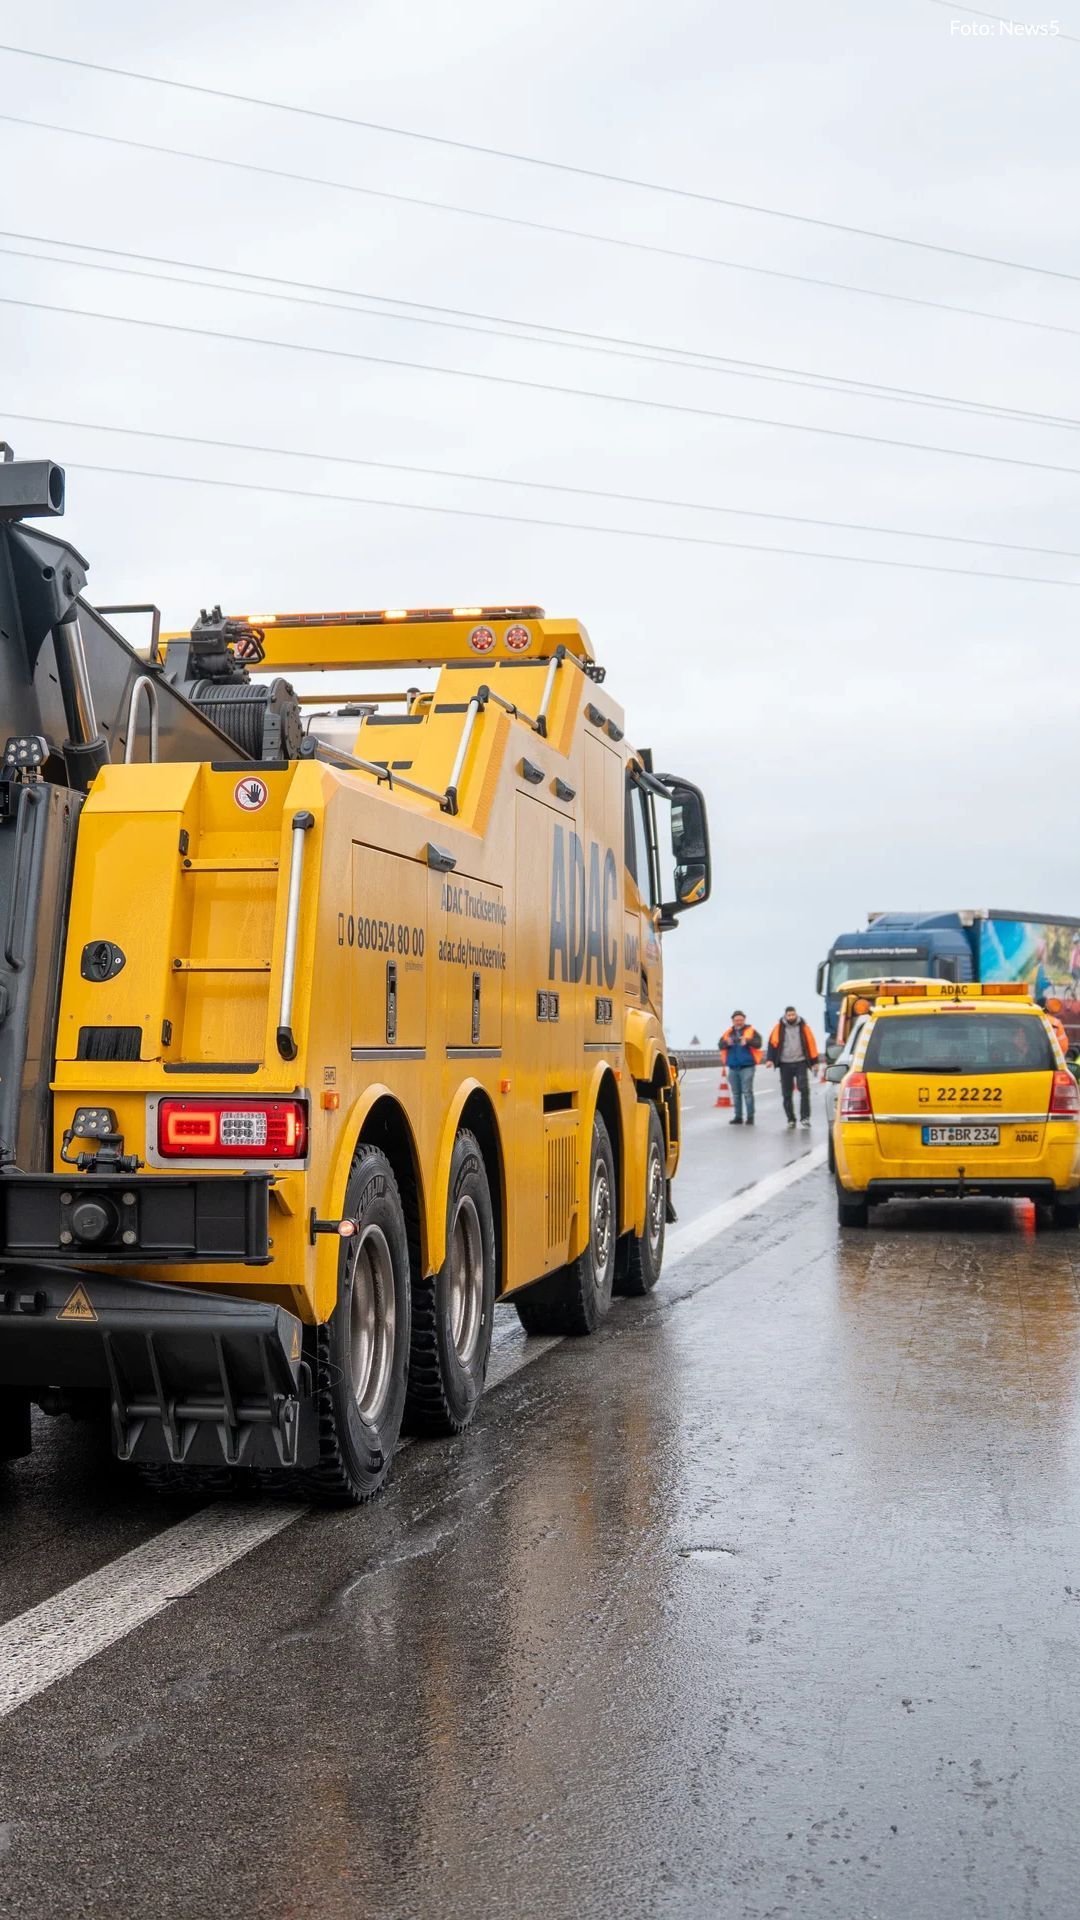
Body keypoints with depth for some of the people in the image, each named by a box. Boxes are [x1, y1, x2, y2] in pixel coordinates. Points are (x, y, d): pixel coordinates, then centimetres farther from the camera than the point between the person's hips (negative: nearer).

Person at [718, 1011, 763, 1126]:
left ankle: (750, 1117, -4)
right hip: (733, 1067, 5)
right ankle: (738, 1117, 16)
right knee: (736, 1093, 9)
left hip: (747, 1066, -5)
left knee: (747, 1092, -9)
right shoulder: (728, 1033, 12)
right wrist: (726, 1042, -23)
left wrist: (748, 1041, -33)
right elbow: (720, 1045, 0)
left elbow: (758, 1043, -14)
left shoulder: (751, 1031, 1)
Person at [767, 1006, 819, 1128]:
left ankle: (805, 1117, -6)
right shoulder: (779, 1027, 3)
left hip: (800, 1063, -1)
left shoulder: (803, 1027, 3)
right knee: (787, 1093, 4)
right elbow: (773, 1043, 1)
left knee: (804, 1089, -13)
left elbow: (811, 1043, 5)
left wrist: (814, 1062, 4)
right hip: (785, 1064, 1)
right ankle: (791, 1119, 13)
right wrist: (771, 1059, -9)